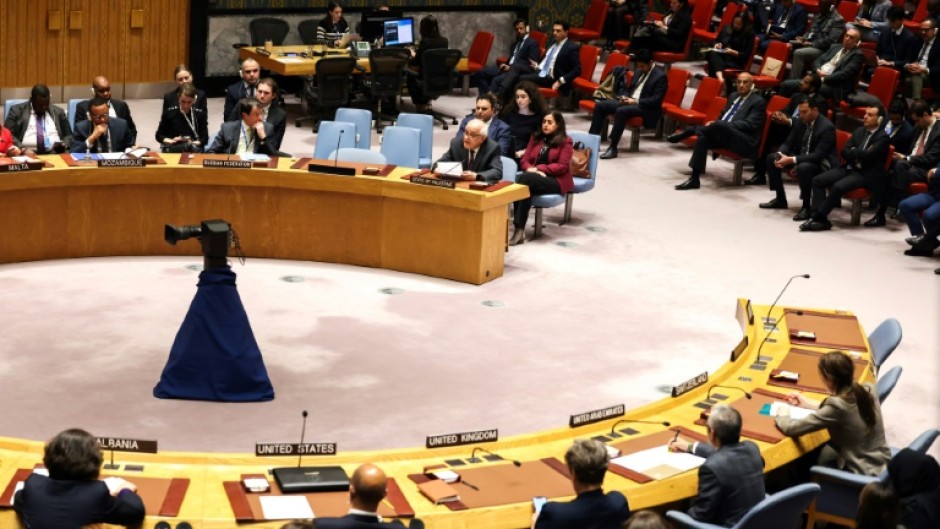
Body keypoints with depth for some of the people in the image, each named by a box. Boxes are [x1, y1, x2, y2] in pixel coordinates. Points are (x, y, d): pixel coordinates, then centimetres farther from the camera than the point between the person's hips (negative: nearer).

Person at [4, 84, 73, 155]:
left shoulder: (58, 112, 16)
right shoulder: (17, 111, 8)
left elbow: (68, 135, 19)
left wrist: (64, 145, -4)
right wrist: (22, 149, -16)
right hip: (26, 155, -1)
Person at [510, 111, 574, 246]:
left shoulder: (565, 142, 4)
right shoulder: (536, 138, 21)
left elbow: (562, 166, -7)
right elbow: (525, 159, 14)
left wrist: (539, 169, -16)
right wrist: (530, 169, -10)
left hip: (556, 181, -4)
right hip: (534, 178, 5)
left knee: (525, 179, -35)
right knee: (519, 181, -34)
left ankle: (519, 229, -38)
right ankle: (519, 229, -40)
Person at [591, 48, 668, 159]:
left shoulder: (660, 76, -9)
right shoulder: (638, 71, 15)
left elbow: (656, 100, -16)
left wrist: (636, 101, -22)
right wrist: (625, 97, 0)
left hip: (645, 107, -8)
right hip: (629, 101, 8)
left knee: (621, 111, -37)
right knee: (600, 105, -7)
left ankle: (613, 148, -34)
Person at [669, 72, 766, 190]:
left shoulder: (758, 102, 0)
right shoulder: (734, 96, 23)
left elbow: (750, 124, -12)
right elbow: (723, 116, 29)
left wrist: (720, 124, -19)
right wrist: (714, 123, 2)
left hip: (744, 142, -7)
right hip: (724, 135, 7)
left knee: (720, 125, -35)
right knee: (703, 137, -24)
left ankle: (683, 134, -15)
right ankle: (694, 179, -28)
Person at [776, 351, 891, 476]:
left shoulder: (837, 406, -26)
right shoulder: (867, 389, -5)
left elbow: (793, 428, -20)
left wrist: (782, 415, 3)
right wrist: (808, 403, 21)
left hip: (863, 475, -7)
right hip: (882, 462, 7)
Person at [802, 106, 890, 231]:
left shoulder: (883, 137, -8)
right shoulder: (859, 131, 15)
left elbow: (867, 156, -21)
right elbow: (844, 152, 9)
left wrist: (853, 152, -3)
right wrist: (857, 155, -10)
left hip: (866, 174, -8)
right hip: (849, 168, 8)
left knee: (838, 187, -31)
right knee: (818, 180, -10)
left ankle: (817, 217, -20)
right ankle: (820, 218, -16)